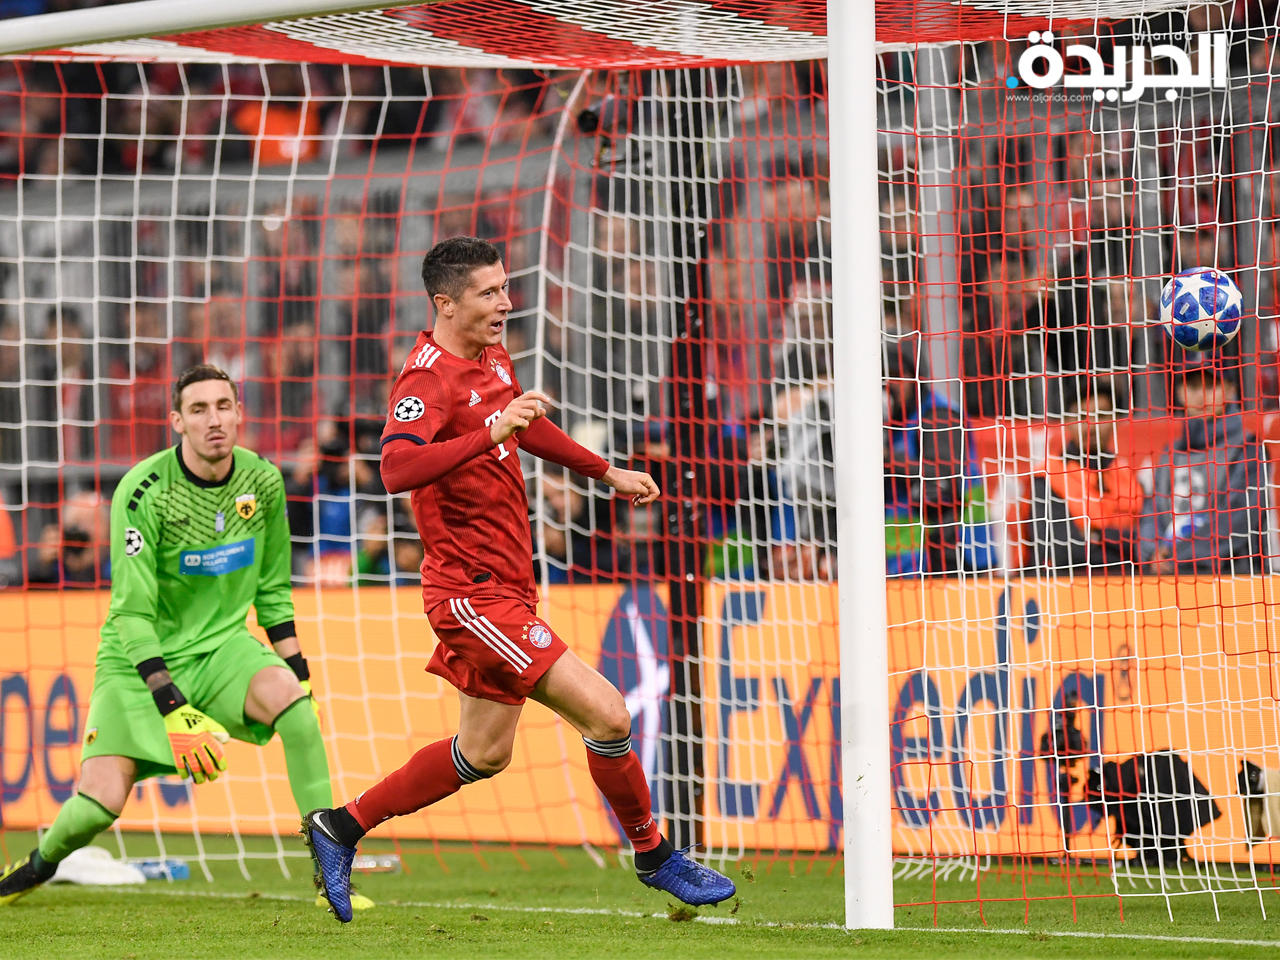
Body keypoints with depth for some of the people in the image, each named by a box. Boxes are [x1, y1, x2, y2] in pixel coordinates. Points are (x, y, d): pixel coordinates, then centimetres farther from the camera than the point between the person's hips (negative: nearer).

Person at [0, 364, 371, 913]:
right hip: (139, 658, -3)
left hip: (221, 642, 3)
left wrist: (298, 671, 7)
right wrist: (172, 708, -29)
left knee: (293, 699, -28)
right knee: (100, 801, -17)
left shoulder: (262, 481, -4)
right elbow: (132, 612, -21)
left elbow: (272, 589, 12)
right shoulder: (143, 492, -20)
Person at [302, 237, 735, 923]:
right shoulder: (428, 381, -19)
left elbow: (525, 426, 30)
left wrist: (607, 472, 33)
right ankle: (653, 855, 5)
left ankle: (340, 827, 26)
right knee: (605, 713, -12)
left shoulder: (491, 358, 10)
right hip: (475, 594, -10)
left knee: (484, 753, 17)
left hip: (504, 586, 10)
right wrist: (492, 433, -42)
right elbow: (397, 468, -37)